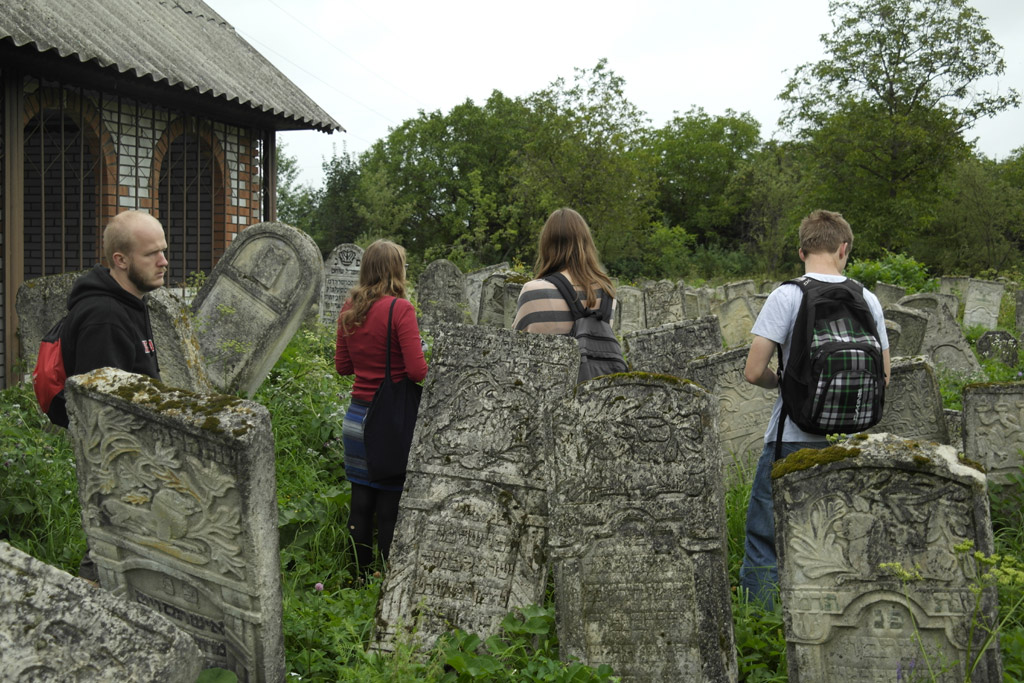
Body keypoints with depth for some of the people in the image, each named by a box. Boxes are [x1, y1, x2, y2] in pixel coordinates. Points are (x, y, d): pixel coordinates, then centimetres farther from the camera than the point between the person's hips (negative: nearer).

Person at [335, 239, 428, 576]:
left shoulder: (349, 309, 5)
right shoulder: (400, 308, -13)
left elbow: (342, 366, 14)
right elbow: (417, 371, -17)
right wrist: (423, 357, 3)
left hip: (357, 416, 6)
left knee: (360, 503, 13)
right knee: (390, 506, 2)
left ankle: (359, 577, 23)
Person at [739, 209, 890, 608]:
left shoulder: (787, 296, -8)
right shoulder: (868, 300, 4)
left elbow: (753, 372, -12)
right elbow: (882, 378, 8)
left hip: (793, 440, -4)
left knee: (764, 543, 3)